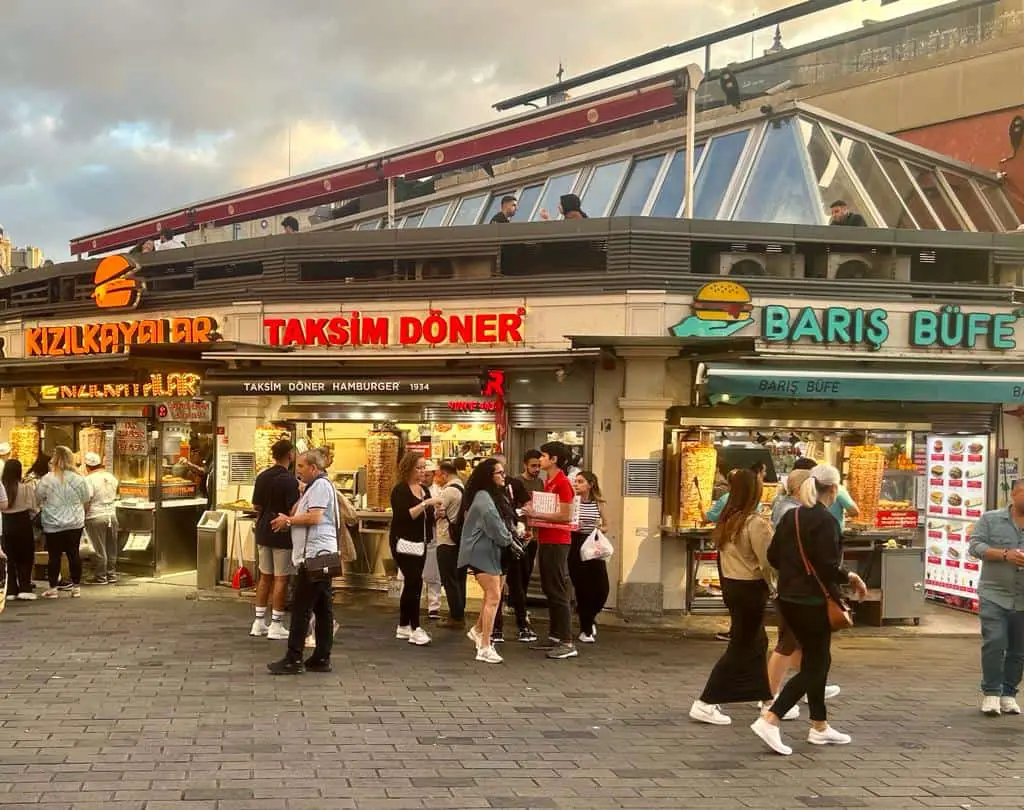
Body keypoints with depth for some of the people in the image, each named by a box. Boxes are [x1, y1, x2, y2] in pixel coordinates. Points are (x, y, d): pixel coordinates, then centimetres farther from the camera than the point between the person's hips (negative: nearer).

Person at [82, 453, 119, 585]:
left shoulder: (89, 480, -13)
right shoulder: (111, 477, 6)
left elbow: (86, 501, -16)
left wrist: (82, 514, -3)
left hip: (95, 517, -6)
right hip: (112, 514, 6)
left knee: (100, 549, 1)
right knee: (112, 548, 13)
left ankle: (101, 577, 7)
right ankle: (111, 575, 20)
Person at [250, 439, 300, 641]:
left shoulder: (262, 477, 5)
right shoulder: (290, 480, -16)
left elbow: (256, 506, 11)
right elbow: (293, 511, -19)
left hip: (263, 533, 7)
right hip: (282, 535, -7)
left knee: (265, 577, 14)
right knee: (281, 579, 0)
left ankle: (259, 622, 17)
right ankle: (276, 626, 2)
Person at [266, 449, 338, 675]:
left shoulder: (320, 485, -11)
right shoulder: (316, 486, 22)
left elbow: (314, 517, -21)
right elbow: (305, 513, 25)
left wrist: (288, 520, -8)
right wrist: (289, 520, 6)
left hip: (314, 555, -11)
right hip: (320, 555, 11)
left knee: (301, 609, -8)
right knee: (323, 609, 10)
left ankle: (293, 660, -6)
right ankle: (322, 658, 13)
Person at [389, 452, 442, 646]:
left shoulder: (424, 490, 12)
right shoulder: (400, 490, -10)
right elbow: (405, 515, -23)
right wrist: (426, 503, -27)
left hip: (420, 543, 8)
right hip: (403, 542, -8)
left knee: (411, 584, 10)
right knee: (415, 582, -15)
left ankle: (403, 627, 17)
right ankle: (415, 629, -14)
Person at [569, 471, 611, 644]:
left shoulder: (598, 504, 7)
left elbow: (604, 527, 16)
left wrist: (600, 528, -6)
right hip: (576, 547, -2)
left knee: (602, 589, -3)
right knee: (582, 589, -1)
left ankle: (589, 618, 27)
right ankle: (586, 629, 13)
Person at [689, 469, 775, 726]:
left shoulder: (728, 520, 4)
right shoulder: (756, 523, -19)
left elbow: (724, 552, 6)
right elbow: (767, 562, -17)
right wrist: (775, 585, -1)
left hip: (731, 585, 8)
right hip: (750, 588, -8)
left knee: (757, 641, 21)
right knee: (740, 647, -1)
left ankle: (764, 696, 35)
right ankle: (705, 704, -4)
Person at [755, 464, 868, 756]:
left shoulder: (790, 517, 7)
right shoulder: (825, 521, -17)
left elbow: (773, 556, 10)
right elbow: (828, 567, -22)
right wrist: (850, 577, -6)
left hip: (788, 599, 8)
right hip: (813, 603, -8)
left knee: (818, 660, 20)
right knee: (813, 666, 0)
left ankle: (820, 726, 27)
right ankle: (769, 720, -10)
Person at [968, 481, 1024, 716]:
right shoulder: (991, 519, 2)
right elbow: (975, 546, -5)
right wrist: (1005, 555, -17)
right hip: (995, 594, -3)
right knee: (994, 642, -11)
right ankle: (991, 694, -1)